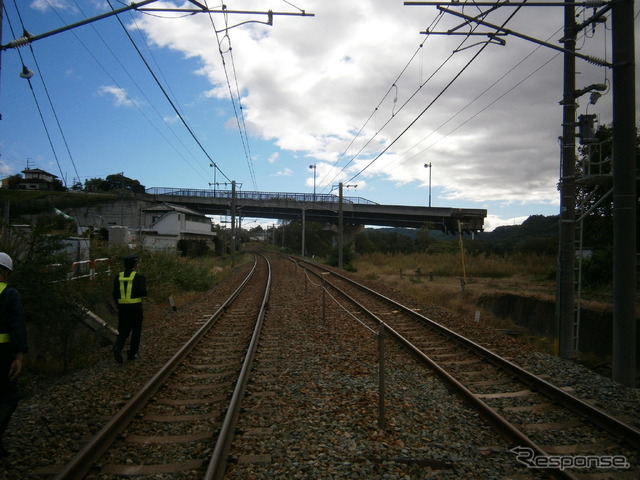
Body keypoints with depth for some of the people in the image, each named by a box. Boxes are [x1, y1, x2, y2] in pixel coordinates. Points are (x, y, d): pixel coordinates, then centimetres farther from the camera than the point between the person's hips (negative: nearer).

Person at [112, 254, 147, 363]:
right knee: (136, 331, 13)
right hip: (135, 307, -3)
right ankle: (132, 354, 16)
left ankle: (118, 348, -13)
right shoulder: (139, 277, -8)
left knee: (123, 331, 13)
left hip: (122, 307, 3)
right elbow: (143, 292, -17)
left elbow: (115, 294, 5)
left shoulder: (118, 277, 5)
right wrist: (142, 292, 6)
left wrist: (118, 305, 18)